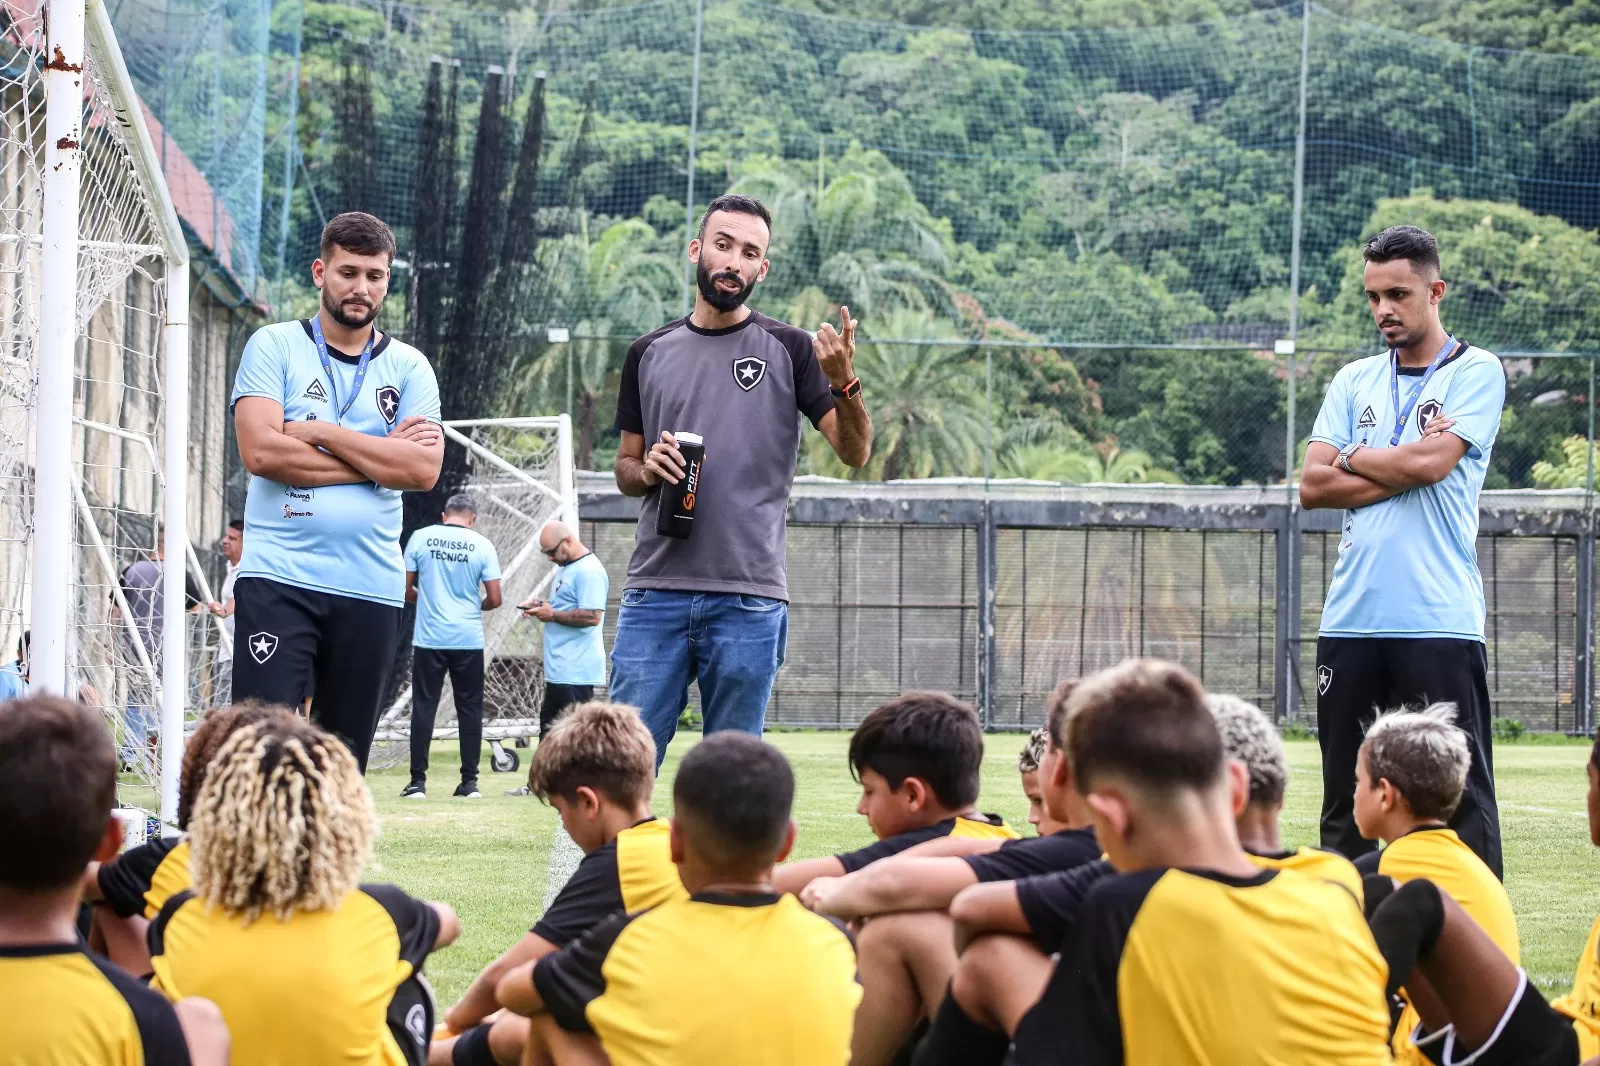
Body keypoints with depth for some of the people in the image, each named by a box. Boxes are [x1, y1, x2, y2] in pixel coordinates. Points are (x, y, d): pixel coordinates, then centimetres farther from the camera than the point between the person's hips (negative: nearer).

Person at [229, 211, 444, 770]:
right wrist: (380, 457, -6)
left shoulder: (409, 367, 11)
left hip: (372, 588, 3)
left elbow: (424, 469, -3)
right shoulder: (274, 346, 5)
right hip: (279, 577, -3)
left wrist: (322, 432, -7)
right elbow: (261, 450, -10)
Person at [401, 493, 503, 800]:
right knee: (470, 708, 8)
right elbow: (494, 599, -2)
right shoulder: (482, 545, -1)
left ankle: (418, 782, -1)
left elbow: (405, 588, 3)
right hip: (469, 641, 0)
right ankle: (470, 782, 8)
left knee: (424, 707, 3)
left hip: (429, 639, 0)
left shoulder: (420, 538, -1)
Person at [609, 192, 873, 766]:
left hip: (749, 597, -2)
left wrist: (843, 384, -20)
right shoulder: (650, 353, 13)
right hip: (655, 591, 2)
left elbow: (855, 452, -1)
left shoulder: (788, 349, 5)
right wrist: (646, 470, -2)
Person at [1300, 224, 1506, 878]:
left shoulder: (1475, 373, 3)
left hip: (1439, 621, -5)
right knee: (1345, 801, 6)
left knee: (1460, 797, -6)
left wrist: (1350, 459, 4)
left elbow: (1431, 462, -11)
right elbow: (1312, 486, 6)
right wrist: (1403, 466, -4)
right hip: (1351, 620, 5)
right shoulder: (1353, 382, 17)